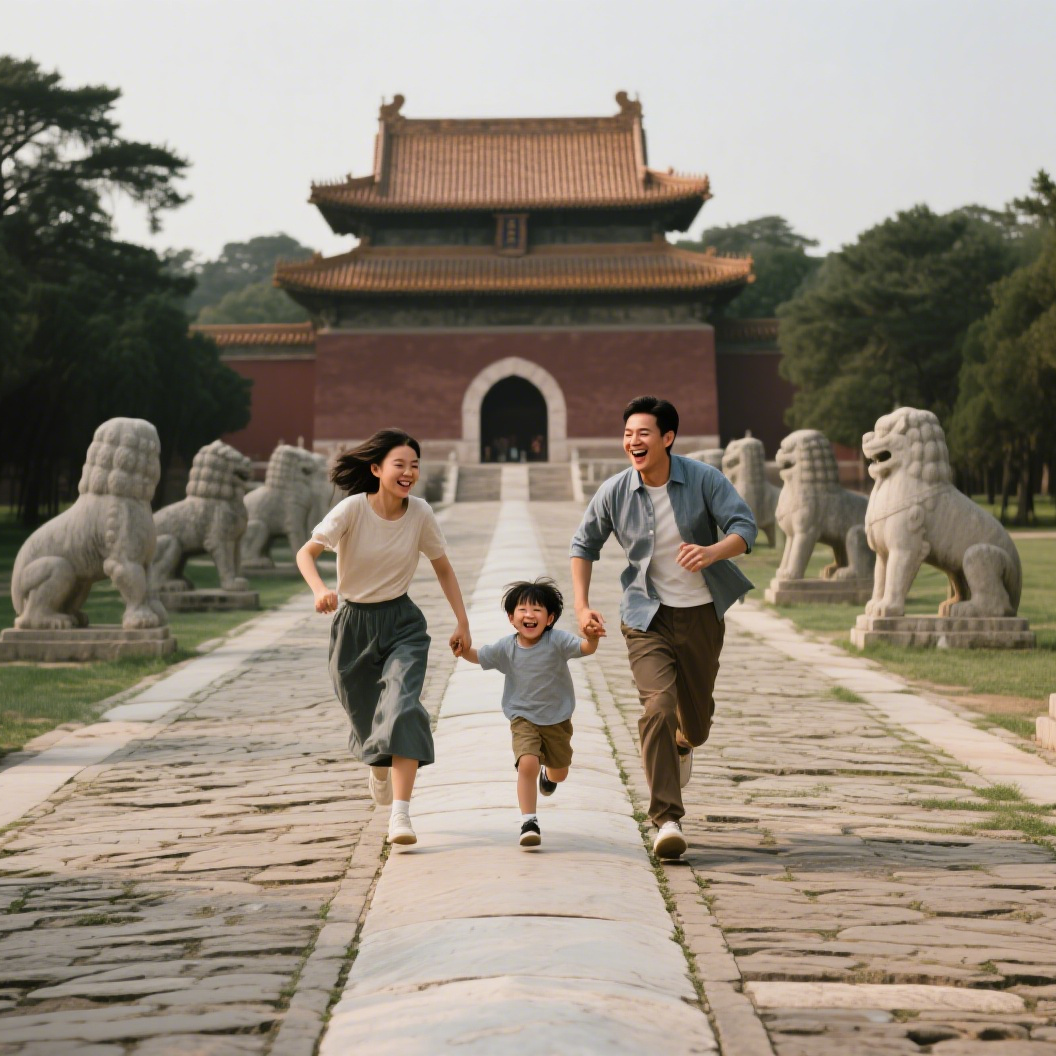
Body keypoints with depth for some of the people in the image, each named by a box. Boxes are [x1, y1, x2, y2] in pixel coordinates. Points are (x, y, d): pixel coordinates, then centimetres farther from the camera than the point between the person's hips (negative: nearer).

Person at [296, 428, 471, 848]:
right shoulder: (353, 510, -16)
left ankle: (401, 814, -25)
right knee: (365, 715, 12)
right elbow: (306, 552, -23)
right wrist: (320, 589, -43)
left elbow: (443, 567, 6)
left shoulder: (420, 513, -8)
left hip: (402, 623, 1)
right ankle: (377, 765, 50)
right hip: (353, 623, -1)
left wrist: (462, 622, 4)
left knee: (403, 707, -21)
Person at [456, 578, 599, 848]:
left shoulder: (557, 641, -18)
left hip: (557, 718, 1)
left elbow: (586, 648, -29)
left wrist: (593, 637, -52)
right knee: (527, 763, -24)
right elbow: (478, 656, 3)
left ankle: (547, 774, 57)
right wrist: (464, 650, -19)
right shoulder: (506, 647, -9)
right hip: (523, 719, 0)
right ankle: (529, 822, -13)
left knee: (559, 773, 18)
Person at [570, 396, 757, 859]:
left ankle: (683, 746, 54)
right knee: (658, 705, -20)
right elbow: (584, 545, 7)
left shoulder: (703, 479, -11)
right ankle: (666, 820, -17)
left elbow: (744, 526, -15)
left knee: (697, 714, 13)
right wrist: (581, 605, -1)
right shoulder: (614, 492, -7)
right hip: (647, 616, -1)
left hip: (701, 613, 1)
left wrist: (713, 551, -36)